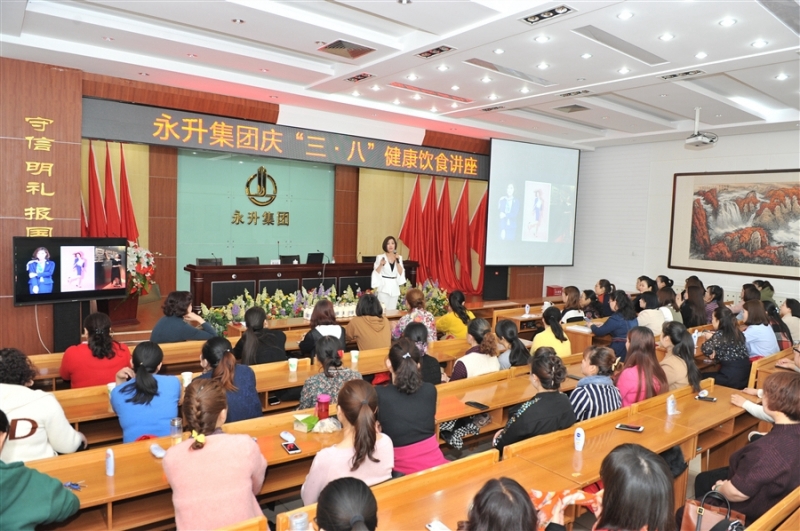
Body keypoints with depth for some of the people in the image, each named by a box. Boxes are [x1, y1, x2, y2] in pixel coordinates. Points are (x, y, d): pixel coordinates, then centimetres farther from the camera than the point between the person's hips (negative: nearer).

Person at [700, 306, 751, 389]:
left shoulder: (720, 334, -16)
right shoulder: (737, 332, 7)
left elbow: (706, 349, -24)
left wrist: (709, 339, -4)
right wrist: (713, 337, 7)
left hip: (732, 379, -8)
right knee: (708, 374, 23)